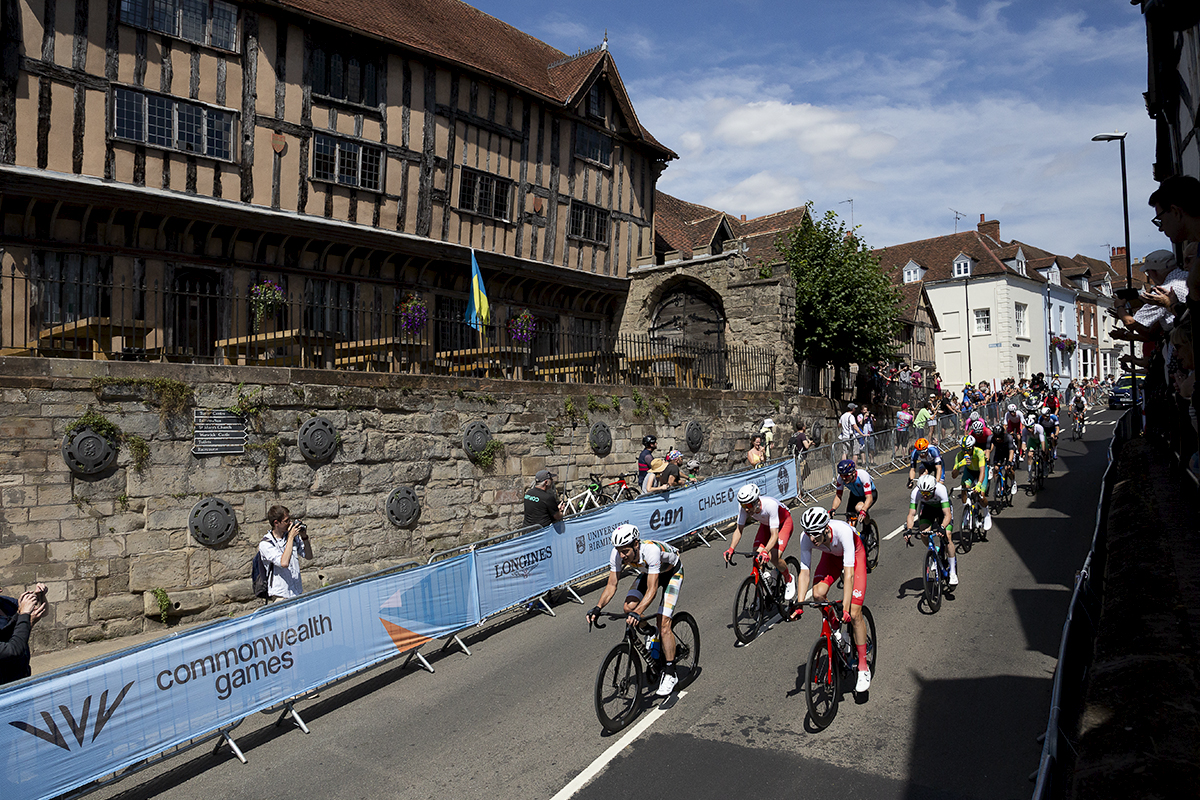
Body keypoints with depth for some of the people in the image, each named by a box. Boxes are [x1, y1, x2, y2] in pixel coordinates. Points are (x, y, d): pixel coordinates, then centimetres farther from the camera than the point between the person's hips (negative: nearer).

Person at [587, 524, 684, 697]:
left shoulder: (651, 550, -42)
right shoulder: (616, 554, -26)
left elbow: (652, 589, -44)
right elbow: (611, 585, -19)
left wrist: (638, 612, -57)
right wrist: (597, 608, -33)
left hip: (672, 572, -5)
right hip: (648, 572, 5)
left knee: (663, 624, -16)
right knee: (629, 607, -17)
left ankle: (670, 673, -1)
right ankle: (650, 634, 14)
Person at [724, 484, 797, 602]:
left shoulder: (771, 504, -41)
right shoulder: (743, 506, -28)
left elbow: (774, 535, -42)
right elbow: (739, 529, -20)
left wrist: (765, 551, -58)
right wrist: (731, 549, -35)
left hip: (783, 522, -5)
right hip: (765, 524, 5)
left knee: (774, 557, -22)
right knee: (756, 557, -12)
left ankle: (789, 580, 9)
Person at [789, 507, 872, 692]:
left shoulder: (843, 531, -42)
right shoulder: (806, 538, -30)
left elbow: (849, 572, -43)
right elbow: (804, 571, -25)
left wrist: (846, 608, -47)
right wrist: (799, 605, -32)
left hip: (854, 554, -3)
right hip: (831, 555, 4)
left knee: (854, 614, -12)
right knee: (818, 594, -25)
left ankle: (863, 667, 2)